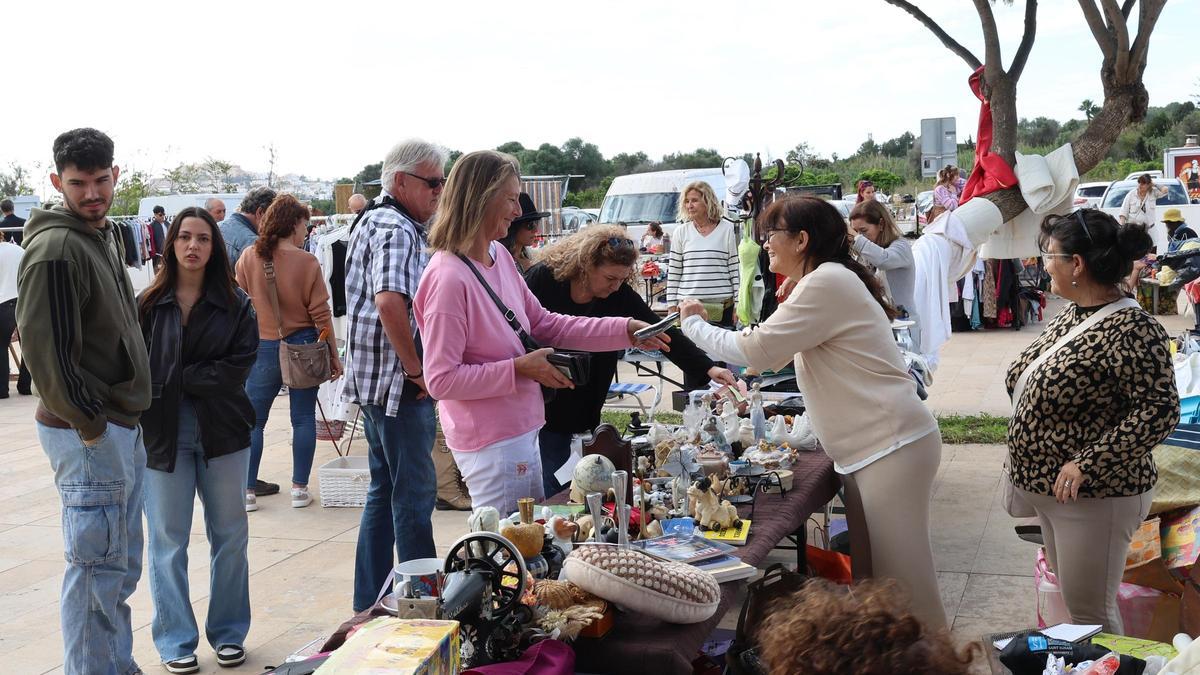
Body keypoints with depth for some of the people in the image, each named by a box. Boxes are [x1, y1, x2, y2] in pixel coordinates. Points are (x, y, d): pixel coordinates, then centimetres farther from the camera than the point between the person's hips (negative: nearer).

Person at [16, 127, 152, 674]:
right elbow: (44, 350, -21)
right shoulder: (55, 247, -17)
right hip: (87, 434, -10)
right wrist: (88, 425, -16)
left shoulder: (106, 235, 13)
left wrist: (124, 420, 16)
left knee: (121, 566, 17)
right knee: (97, 568, -1)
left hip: (121, 428, 10)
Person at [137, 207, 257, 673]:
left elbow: (238, 367, -9)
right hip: (163, 435, -1)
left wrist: (176, 378, -13)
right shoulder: (148, 304, -1)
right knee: (168, 539, 5)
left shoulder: (235, 304, 0)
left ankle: (229, 633, 24)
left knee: (229, 534, 10)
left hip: (222, 431, 1)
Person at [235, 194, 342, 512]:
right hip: (303, 345, -1)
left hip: (263, 347, 1)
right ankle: (299, 489, 12)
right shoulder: (307, 262, -9)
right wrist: (334, 354, 1)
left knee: (253, 421, 10)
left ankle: (248, 491, 10)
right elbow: (320, 313, -7)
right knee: (303, 418, 9)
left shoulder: (249, 257, -3)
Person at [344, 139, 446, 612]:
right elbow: (391, 302, -31)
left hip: (374, 379, 10)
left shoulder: (373, 220, 17)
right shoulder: (398, 231, -16)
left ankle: (370, 603, 24)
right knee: (414, 494, -1)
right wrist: (416, 370, -21)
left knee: (384, 491, 16)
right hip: (399, 383, -10)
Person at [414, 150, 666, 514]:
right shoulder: (449, 278, -22)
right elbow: (441, 380, -22)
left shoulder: (499, 256, 4)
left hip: (521, 430, 9)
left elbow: (545, 324, 11)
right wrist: (520, 368, -21)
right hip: (491, 444, -9)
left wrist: (625, 330, 5)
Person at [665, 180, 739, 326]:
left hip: (722, 305, -1)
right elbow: (673, 272, 8)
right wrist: (672, 306, 4)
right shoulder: (681, 232, 6)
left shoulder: (727, 229, 4)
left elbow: (735, 268, 5)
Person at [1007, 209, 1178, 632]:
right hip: (1047, 489, 9)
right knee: (1067, 595, 21)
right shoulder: (1073, 313, 5)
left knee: (1089, 613, 4)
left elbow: (1159, 411, -25)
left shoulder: (1131, 330, -22)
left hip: (1093, 497, -9)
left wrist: (1088, 463, -28)